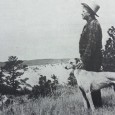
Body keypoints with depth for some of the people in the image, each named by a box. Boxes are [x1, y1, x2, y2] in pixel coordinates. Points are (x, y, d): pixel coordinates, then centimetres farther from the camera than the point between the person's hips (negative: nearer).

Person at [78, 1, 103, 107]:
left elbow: (91, 44, -21)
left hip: (92, 59, -10)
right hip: (90, 59, 10)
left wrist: (84, 60, -21)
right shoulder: (90, 24, 17)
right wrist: (83, 58, 17)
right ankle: (97, 104, 23)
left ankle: (95, 105, 6)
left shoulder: (93, 24, -15)